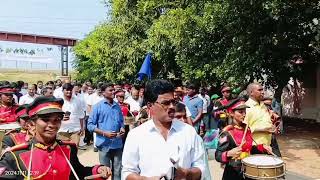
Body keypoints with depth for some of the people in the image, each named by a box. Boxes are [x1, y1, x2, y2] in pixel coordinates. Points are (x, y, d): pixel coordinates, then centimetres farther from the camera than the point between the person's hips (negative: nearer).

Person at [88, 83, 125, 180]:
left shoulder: (117, 106, 7)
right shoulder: (98, 106, -6)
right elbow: (90, 125, -7)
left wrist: (122, 128, -5)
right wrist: (104, 133, -17)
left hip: (117, 144, 4)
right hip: (105, 144, -3)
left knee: (118, 171, 11)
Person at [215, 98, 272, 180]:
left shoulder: (247, 129, 4)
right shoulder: (227, 133, -18)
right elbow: (218, 156, -20)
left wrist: (262, 147, 3)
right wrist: (229, 154, -37)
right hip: (233, 173, -6)